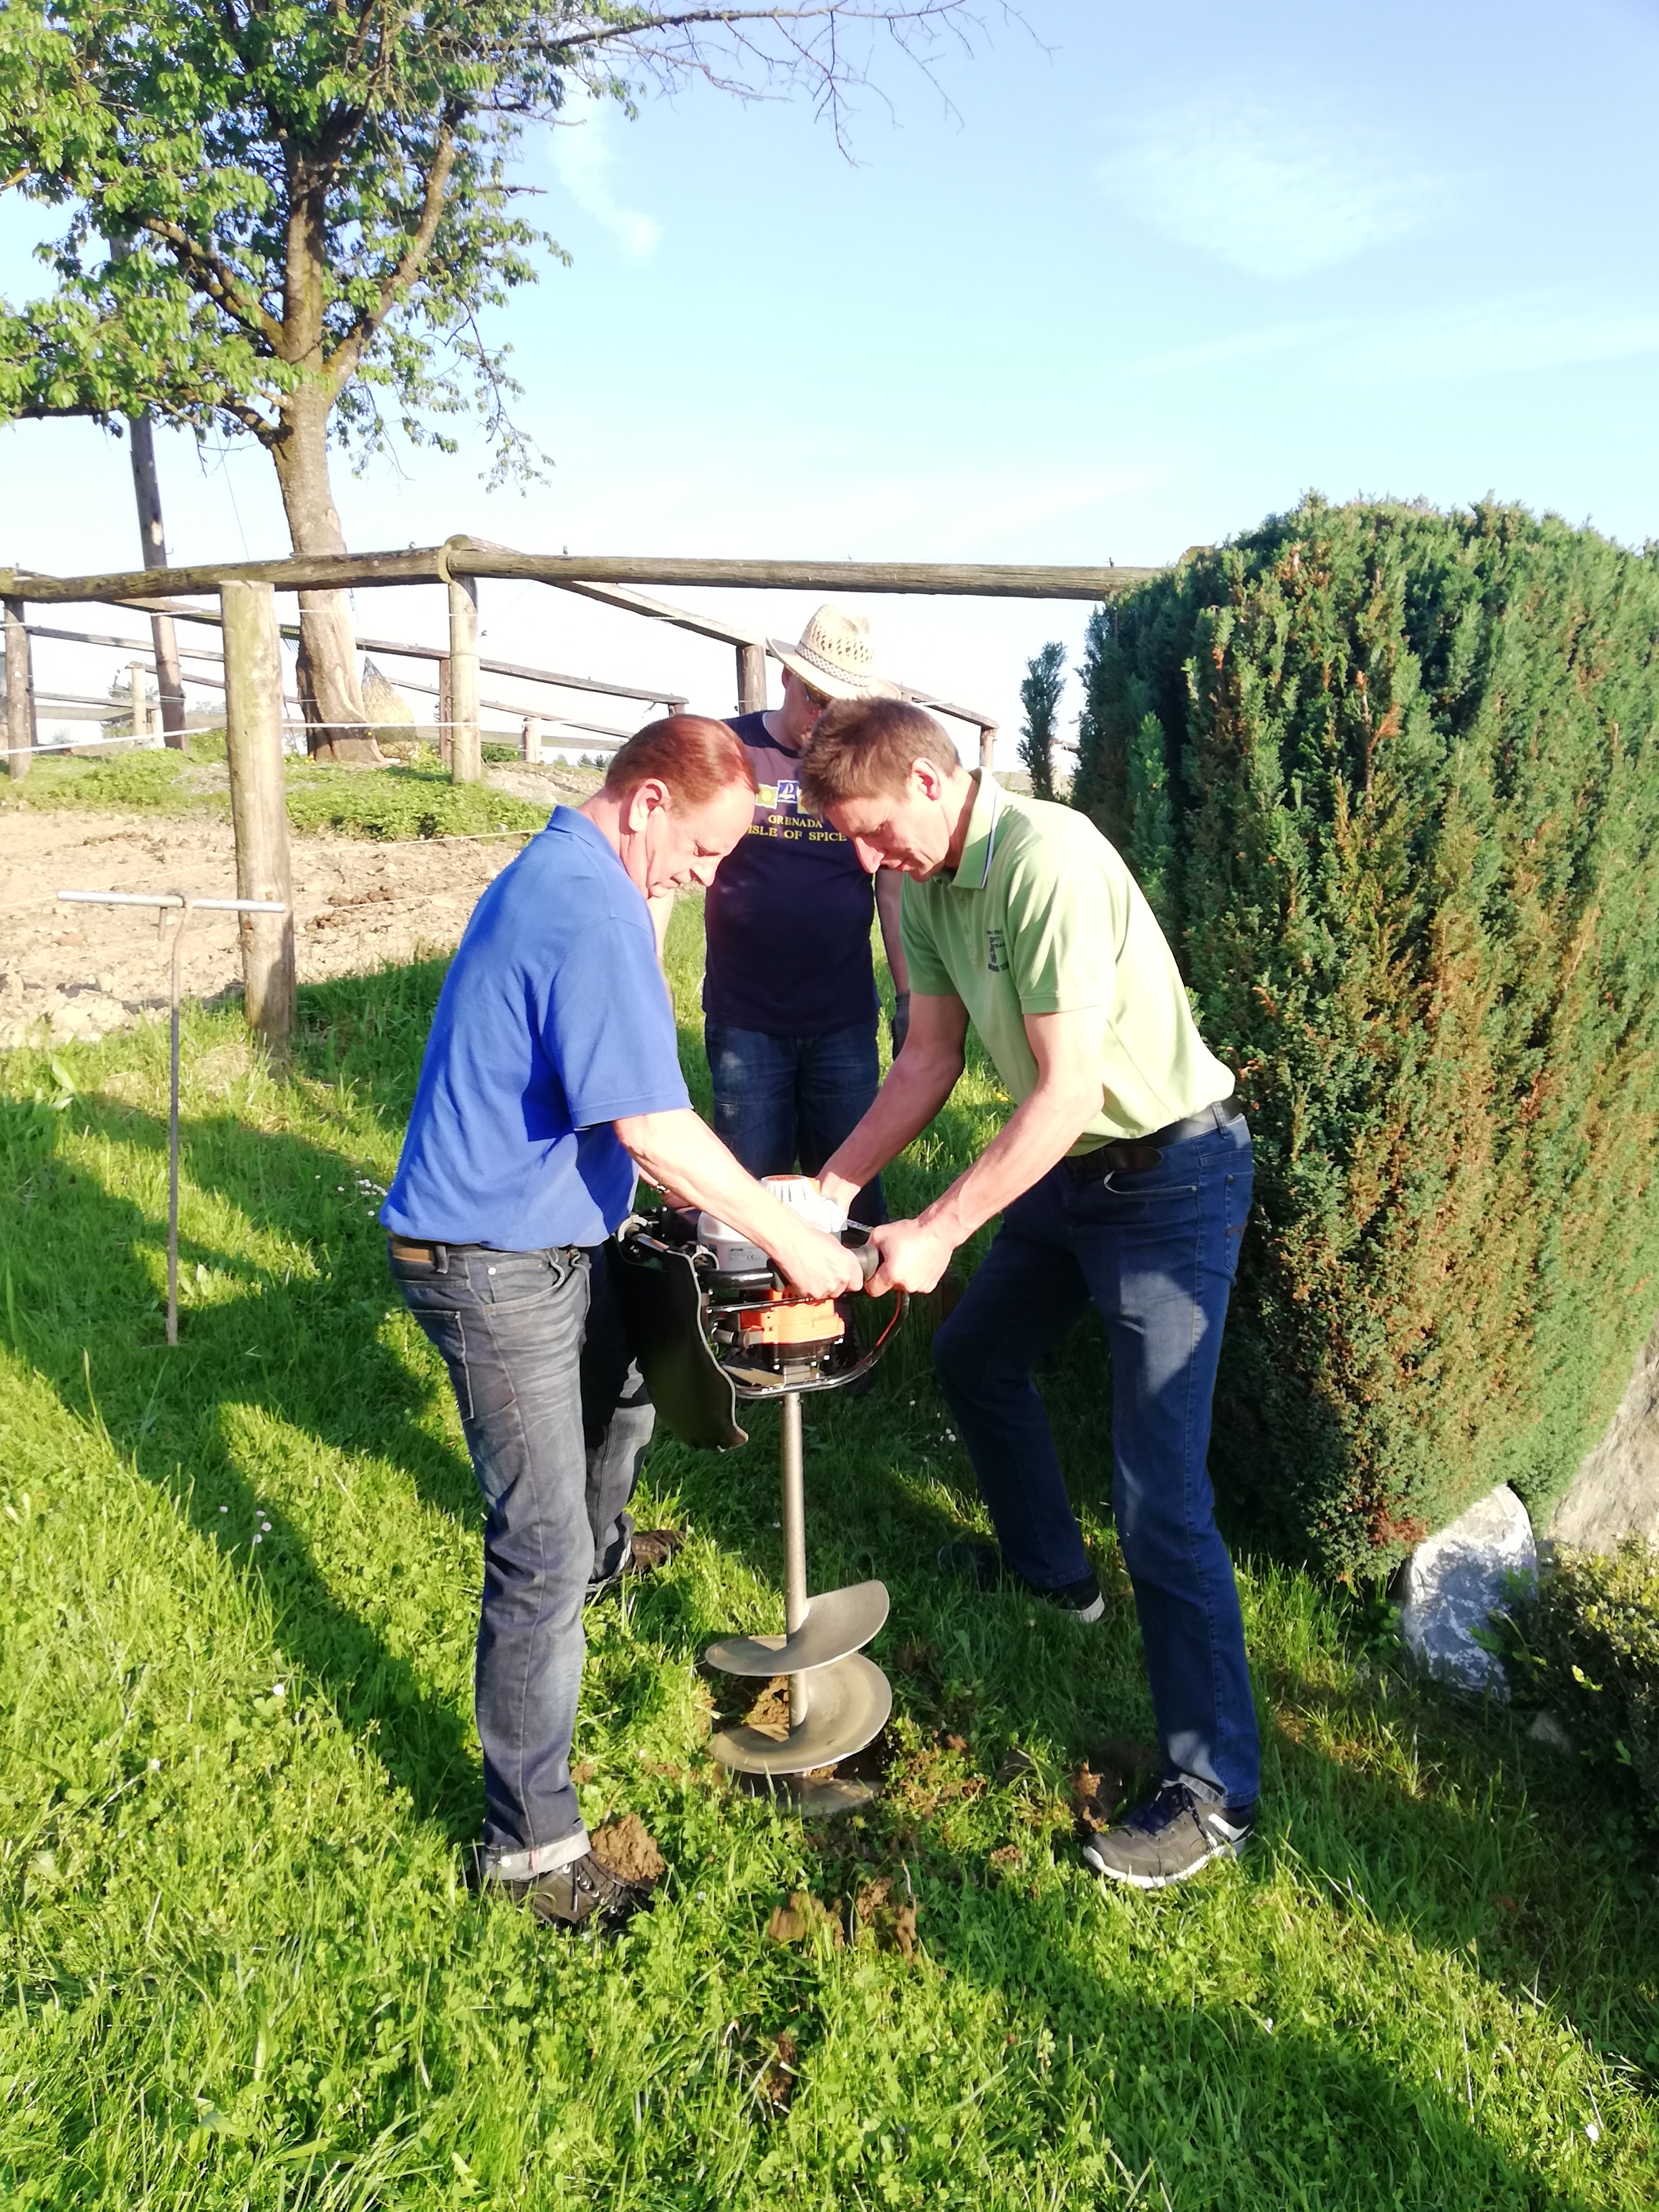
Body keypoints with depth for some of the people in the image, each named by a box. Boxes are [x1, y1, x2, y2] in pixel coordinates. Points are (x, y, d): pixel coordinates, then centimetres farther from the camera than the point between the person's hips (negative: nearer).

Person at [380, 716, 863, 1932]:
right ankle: (532, 1840, 6)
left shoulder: (557, 872, 10)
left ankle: (605, 1548, 62)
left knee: (626, 1381, 33)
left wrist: (736, 1203, 21)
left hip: (552, 1236, 11)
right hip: (498, 1267, -11)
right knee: (540, 1557, -6)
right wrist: (792, 1240, -16)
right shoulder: (594, 912, -25)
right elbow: (655, 1130, -27)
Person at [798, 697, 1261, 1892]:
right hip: (1071, 1166, 10)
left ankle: (1216, 1790, 5)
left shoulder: (1047, 862, -27)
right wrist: (829, 1187, 0)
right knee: (975, 1355, 24)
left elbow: (1064, 1092, -28)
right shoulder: (929, 888, 2)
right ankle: (1049, 1563, 48)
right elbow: (929, 1060, 8)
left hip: (1171, 1176, -9)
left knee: (1160, 1492, -9)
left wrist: (938, 1230, -24)